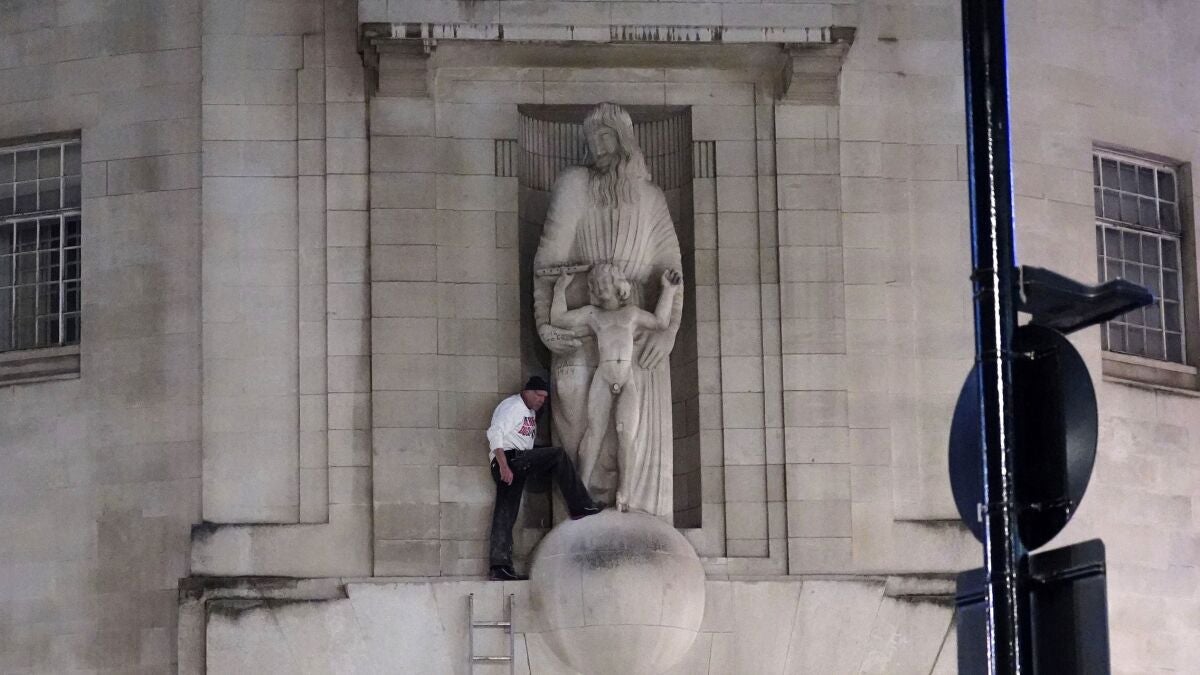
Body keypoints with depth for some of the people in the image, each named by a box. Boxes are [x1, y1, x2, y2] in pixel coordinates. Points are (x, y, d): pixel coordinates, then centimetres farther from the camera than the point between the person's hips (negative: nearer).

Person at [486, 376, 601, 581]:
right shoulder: (511, 406, -3)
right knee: (558, 456, -15)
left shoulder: (531, 412, 27)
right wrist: (504, 465, -22)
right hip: (510, 458, -9)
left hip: (521, 464, 9)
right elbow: (494, 433, -14)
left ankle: (500, 567, -3)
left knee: (505, 516, 3)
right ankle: (580, 507, -15)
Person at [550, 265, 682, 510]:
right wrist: (560, 289, 16)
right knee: (595, 430, -12)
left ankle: (623, 491, -12)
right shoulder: (591, 314, 19)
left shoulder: (632, 313, 23)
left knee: (626, 435, -12)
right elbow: (558, 319, 15)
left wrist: (668, 291, 19)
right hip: (603, 378, -1)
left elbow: (661, 322, 20)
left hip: (628, 380, 1)